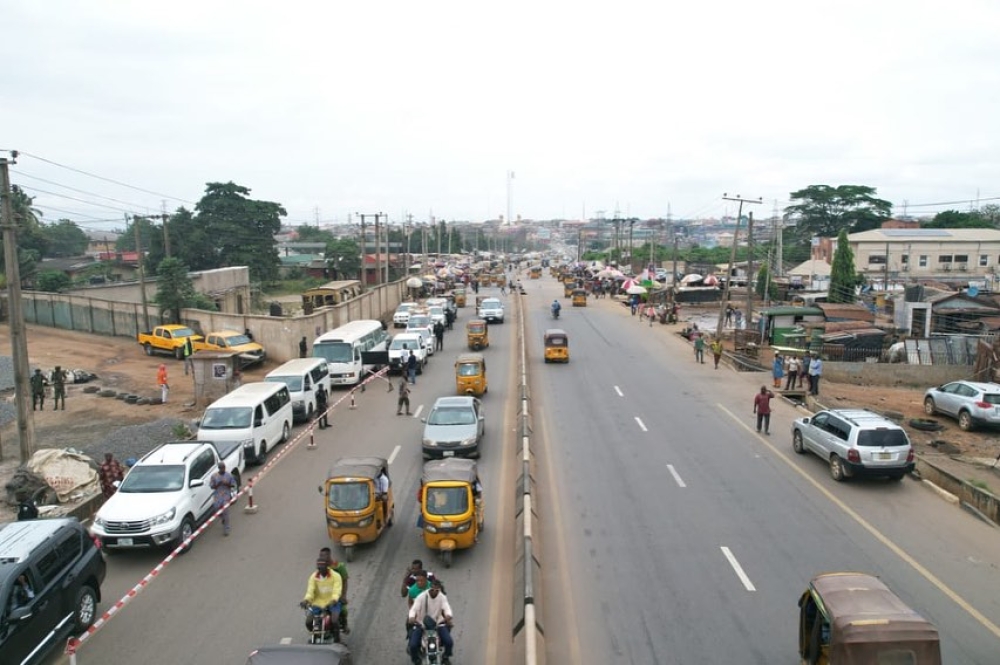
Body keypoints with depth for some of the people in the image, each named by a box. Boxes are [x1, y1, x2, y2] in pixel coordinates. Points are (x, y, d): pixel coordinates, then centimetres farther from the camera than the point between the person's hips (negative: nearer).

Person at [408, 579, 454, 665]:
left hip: (438, 624, 1)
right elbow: (414, 608, -23)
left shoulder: (442, 597, -6)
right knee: (413, 645, -20)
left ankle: (446, 657, 19)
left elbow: (447, 607, -21)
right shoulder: (421, 597, -13)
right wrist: (412, 617, -46)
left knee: (449, 642, -15)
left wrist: (448, 615, -46)